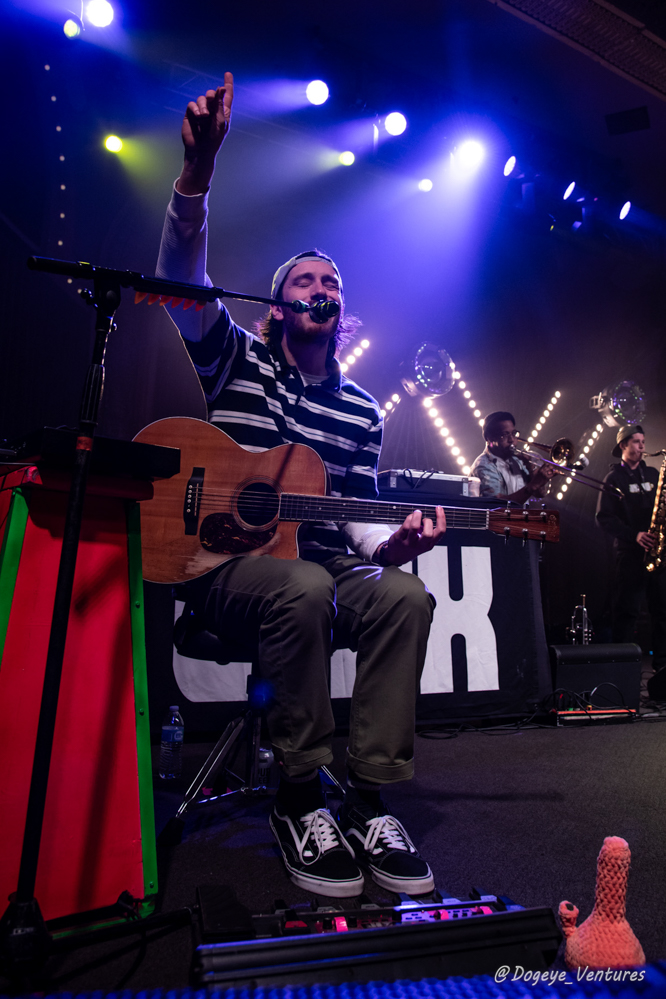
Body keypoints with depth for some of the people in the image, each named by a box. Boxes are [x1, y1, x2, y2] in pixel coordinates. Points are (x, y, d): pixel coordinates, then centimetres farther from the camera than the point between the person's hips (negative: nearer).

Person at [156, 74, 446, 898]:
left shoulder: (362, 411, 13)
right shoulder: (236, 359, 6)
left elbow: (358, 516, 9)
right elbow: (181, 277, -11)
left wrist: (394, 542, -15)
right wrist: (198, 169, -25)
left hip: (323, 568, 4)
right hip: (228, 566, -3)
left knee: (404, 595, -27)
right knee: (305, 587, -37)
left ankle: (367, 801, -18)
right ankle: (298, 799, -18)